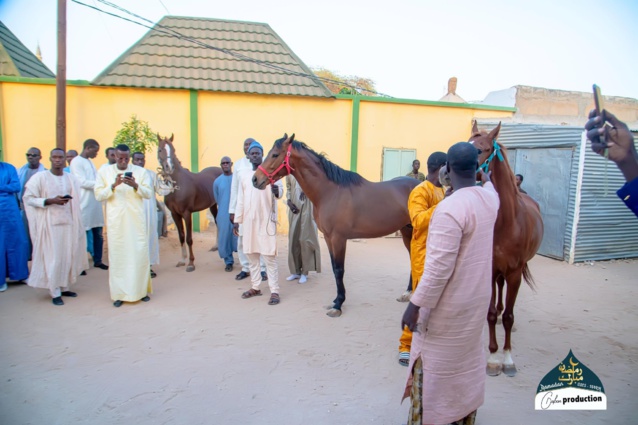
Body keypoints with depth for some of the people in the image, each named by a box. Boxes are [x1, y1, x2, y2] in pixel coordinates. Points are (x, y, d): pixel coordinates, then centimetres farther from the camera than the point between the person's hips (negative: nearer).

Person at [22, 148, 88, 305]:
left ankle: (64, 287, 21)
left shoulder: (71, 178, 5)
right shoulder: (40, 177, -6)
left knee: (69, 256, 7)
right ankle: (55, 292, 8)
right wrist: (50, 201, -17)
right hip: (49, 223, -4)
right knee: (53, 258, -2)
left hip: (68, 222, 4)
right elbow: (28, 198, -6)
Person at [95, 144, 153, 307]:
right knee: (117, 256, 2)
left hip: (136, 220, 0)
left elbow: (149, 194, 0)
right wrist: (113, 185, -16)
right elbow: (98, 195, 0)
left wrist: (136, 186, -18)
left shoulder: (140, 171, 4)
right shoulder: (104, 171, 5)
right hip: (116, 222, 0)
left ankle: (141, 290, 15)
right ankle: (119, 293, 11)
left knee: (140, 255, 2)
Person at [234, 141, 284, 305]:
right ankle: (255, 287, 25)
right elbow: (240, 200, 14)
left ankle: (274, 291, 0)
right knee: (251, 254, 12)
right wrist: (237, 220, 12)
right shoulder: (244, 176, 12)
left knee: (269, 255, -5)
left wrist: (276, 190, -37)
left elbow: (281, 191, -13)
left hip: (266, 220, -5)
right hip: (249, 220, 5)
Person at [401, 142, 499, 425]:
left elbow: (438, 269, -28)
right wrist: (486, 178, 47)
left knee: (433, 366, 7)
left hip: (449, 305, -8)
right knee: (467, 360, 24)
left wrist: (415, 305, -20)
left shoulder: (450, 208, -28)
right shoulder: (490, 198, -2)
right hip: (477, 298, 9)